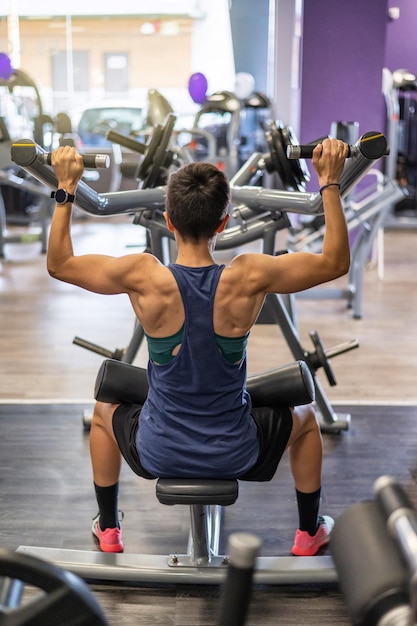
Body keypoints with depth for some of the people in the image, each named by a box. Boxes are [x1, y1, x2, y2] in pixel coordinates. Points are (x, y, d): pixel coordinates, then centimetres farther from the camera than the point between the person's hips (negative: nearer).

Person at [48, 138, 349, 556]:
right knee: (305, 419, 32)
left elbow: (59, 264, -4)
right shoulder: (250, 278, -20)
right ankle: (309, 533, 42)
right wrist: (330, 181, 0)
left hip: (157, 455, 1)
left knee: (104, 413, 35)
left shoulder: (143, 278, -20)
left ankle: (108, 530, 44)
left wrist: (66, 188, 1)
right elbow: (335, 262, -5)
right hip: (236, 456, 0)